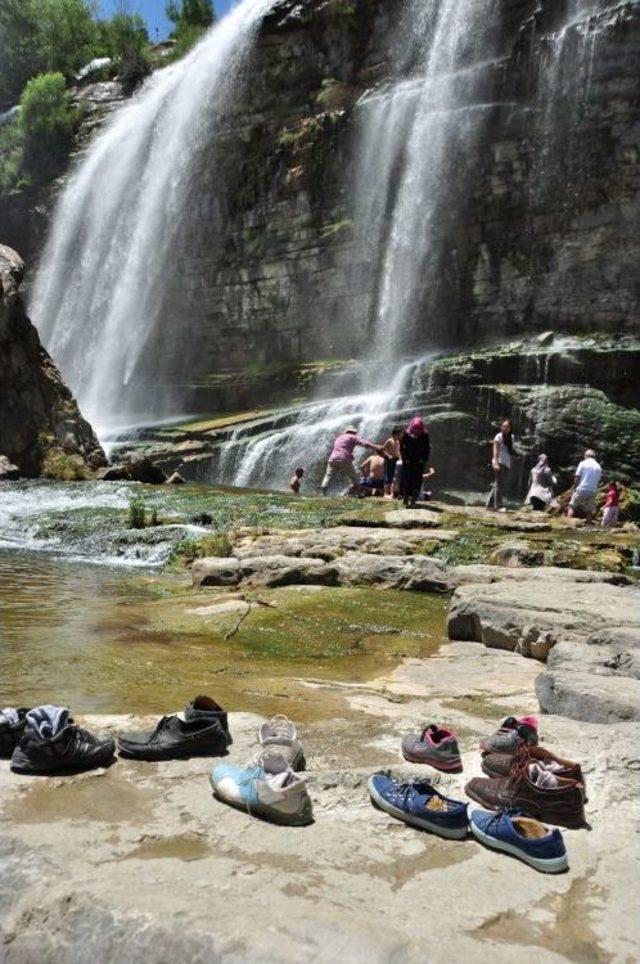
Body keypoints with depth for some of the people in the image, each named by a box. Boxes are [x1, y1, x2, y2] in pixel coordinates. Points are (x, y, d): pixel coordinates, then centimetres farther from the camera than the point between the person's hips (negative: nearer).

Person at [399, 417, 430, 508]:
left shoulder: (425, 435, -8)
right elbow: (401, 446, -1)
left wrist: (424, 459, -6)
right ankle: (405, 499, 2)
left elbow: (427, 448, 3)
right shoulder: (406, 433, -10)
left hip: (419, 462, 1)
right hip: (408, 461, -1)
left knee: (417, 480, -2)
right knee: (406, 480, -4)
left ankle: (413, 499, 4)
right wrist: (405, 458, -7)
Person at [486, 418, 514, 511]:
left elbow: (510, 452, 17)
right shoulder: (499, 436, -3)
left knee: (497, 485, 8)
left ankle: (490, 504, 13)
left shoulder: (510, 437, 16)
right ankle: (498, 505, -8)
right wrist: (496, 463, -20)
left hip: (506, 464, 7)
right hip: (499, 463, -7)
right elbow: (495, 450, -10)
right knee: (498, 485, -8)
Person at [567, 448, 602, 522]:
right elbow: (598, 481, 11)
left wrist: (574, 488, 8)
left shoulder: (583, 463, -1)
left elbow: (577, 478, -3)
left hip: (581, 490, -3)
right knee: (589, 511, 9)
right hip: (593, 491, 3)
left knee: (572, 506, 5)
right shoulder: (599, 467, 10)